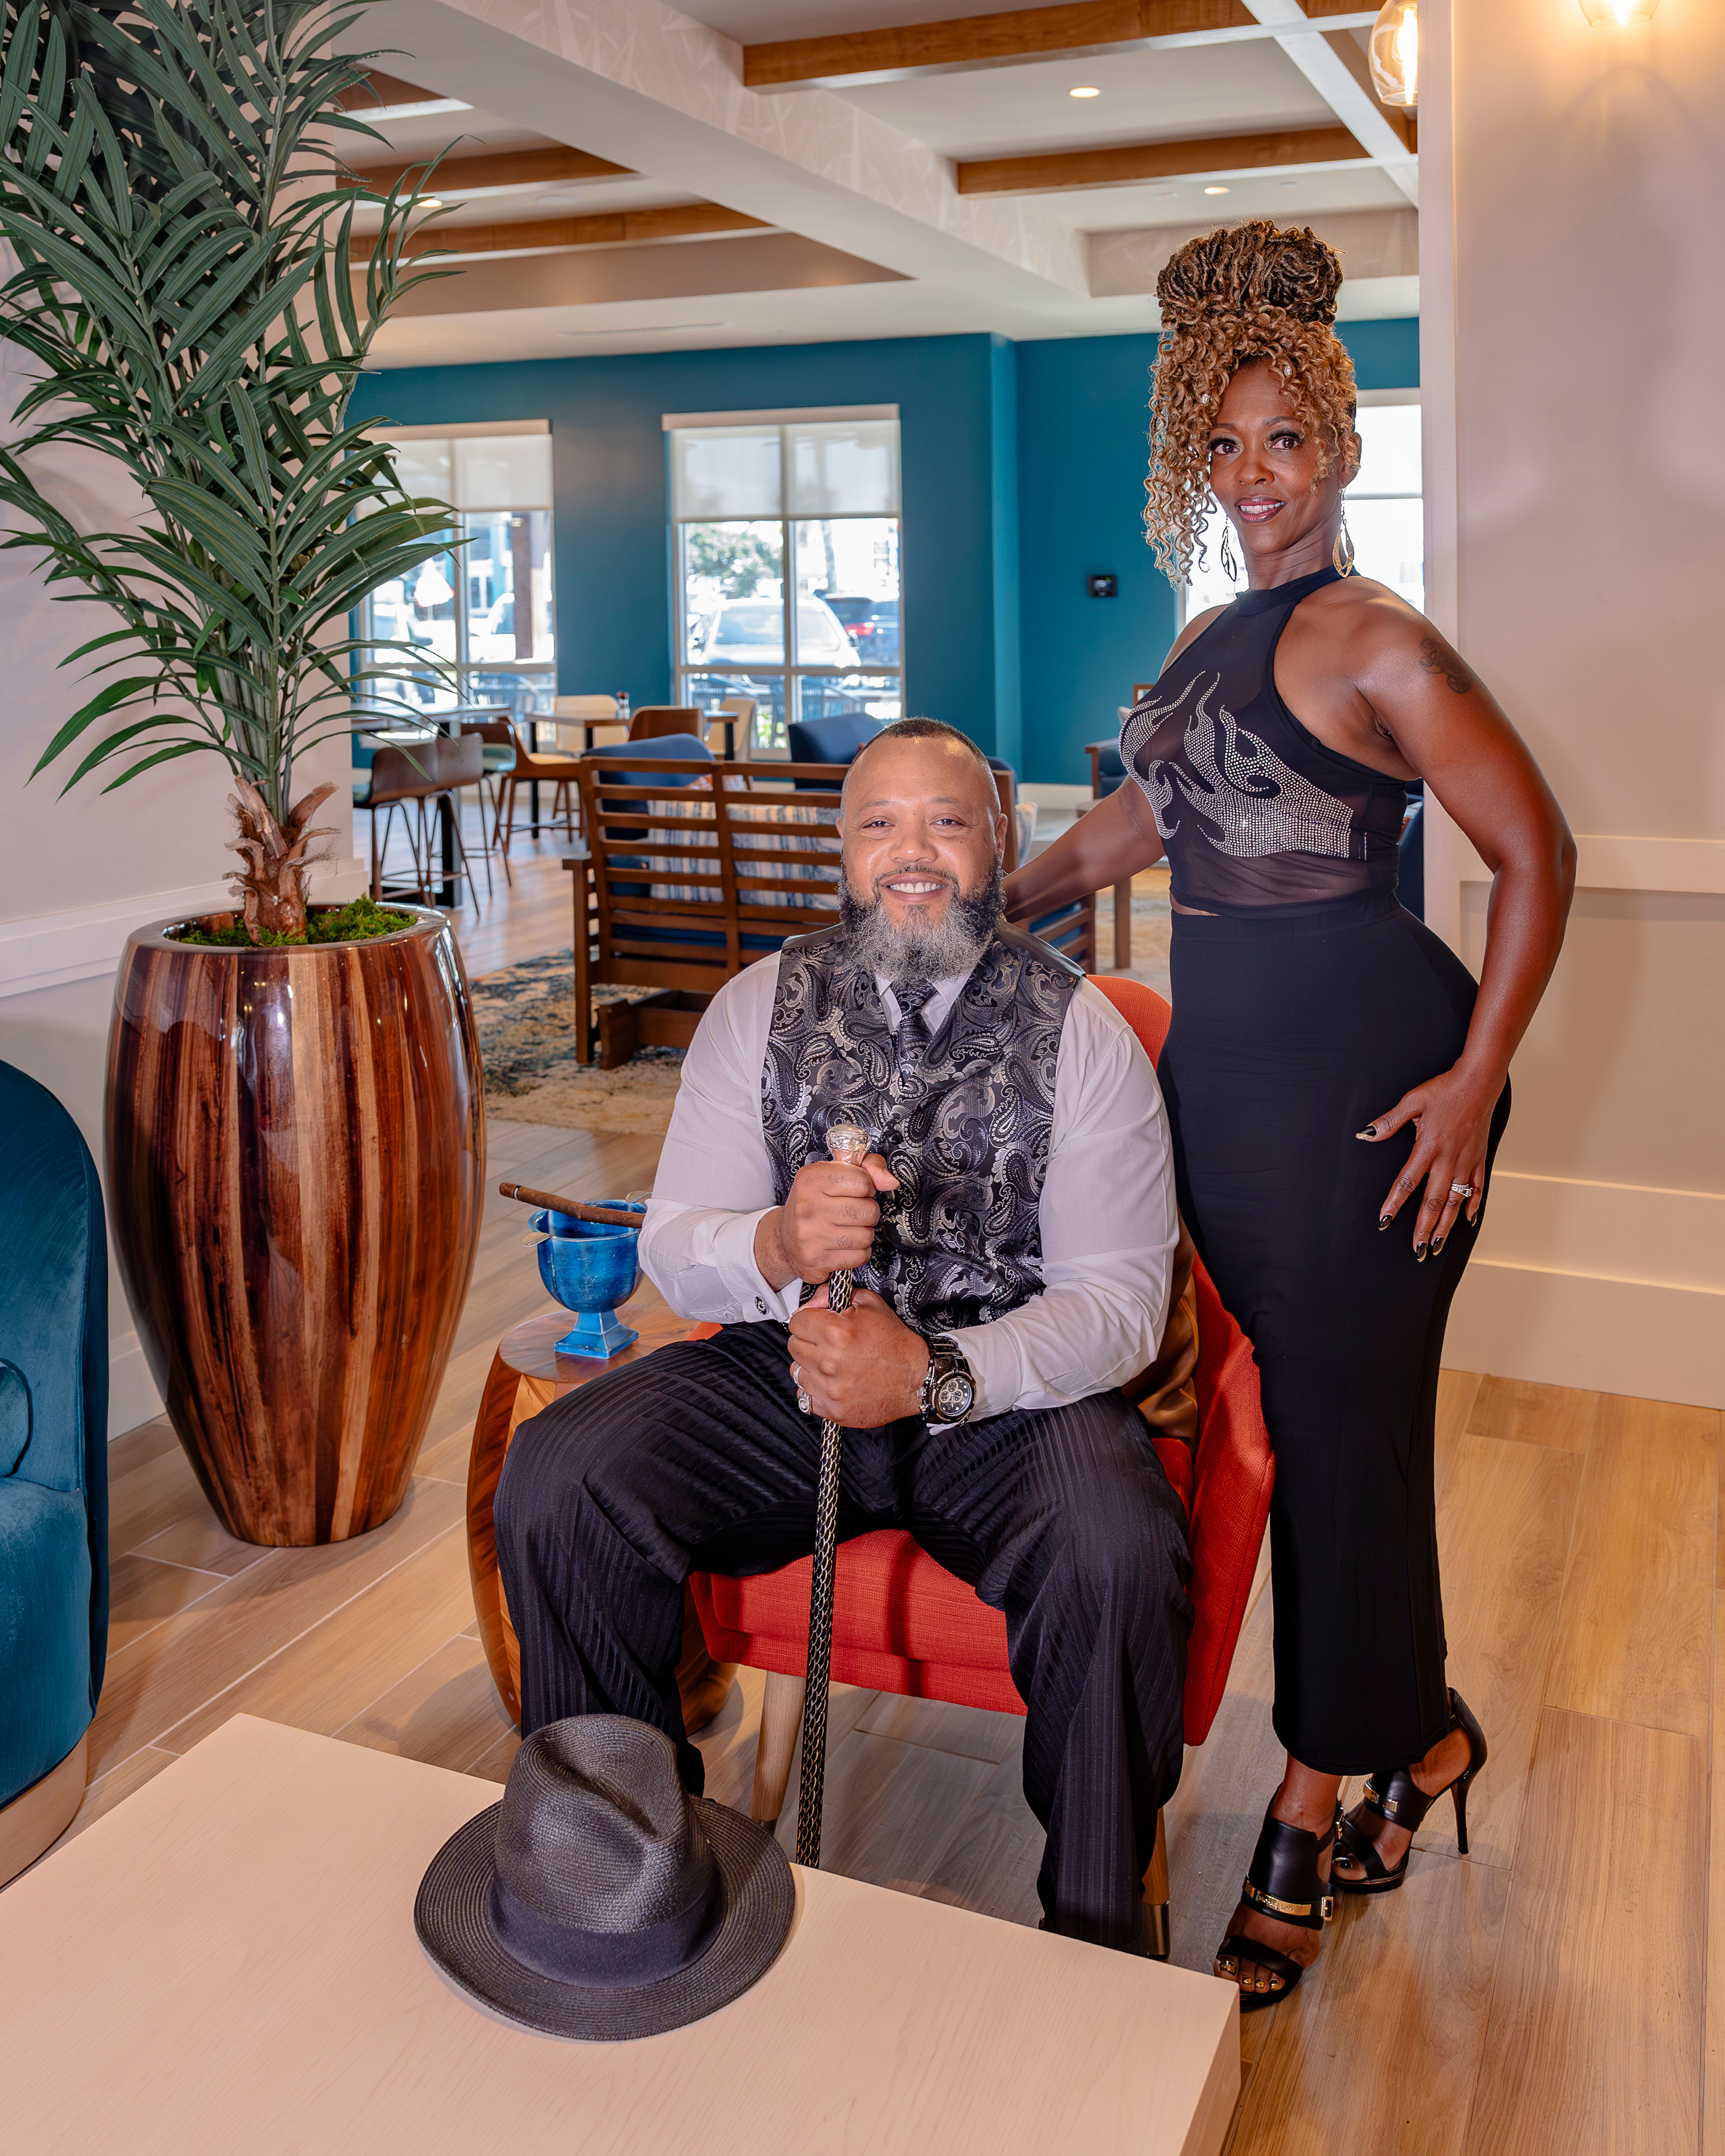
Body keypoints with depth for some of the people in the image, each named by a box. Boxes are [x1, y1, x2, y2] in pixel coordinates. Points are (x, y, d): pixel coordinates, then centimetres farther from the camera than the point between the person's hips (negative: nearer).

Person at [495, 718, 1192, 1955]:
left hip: (1010, 1391, -2)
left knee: (1120, 1551, -33)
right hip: (789, 1371, 3)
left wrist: (934, 1374, -26)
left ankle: (1098, 1935, -4)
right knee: (554, 1479, -20)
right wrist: (779, 1247, -24)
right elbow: (673, 1249, 0)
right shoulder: (762, 1007, 4)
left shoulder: (1082, 1030, -3)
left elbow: (1120, 1297, -10)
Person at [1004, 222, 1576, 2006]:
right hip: (1224, 1059, 8)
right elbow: (1149, 812, 29)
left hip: (1361, 1070, -8)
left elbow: (1535, 853, -10)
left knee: (1342, 1425, 2)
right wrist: (994, 907, 30)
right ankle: (1419, 1729, 34)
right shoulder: (1216, 641, 15)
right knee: (1310, 1416, 13)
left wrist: (1475, 1081, -14)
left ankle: (1312, 1821, 20)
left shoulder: (1373, 645, -10)